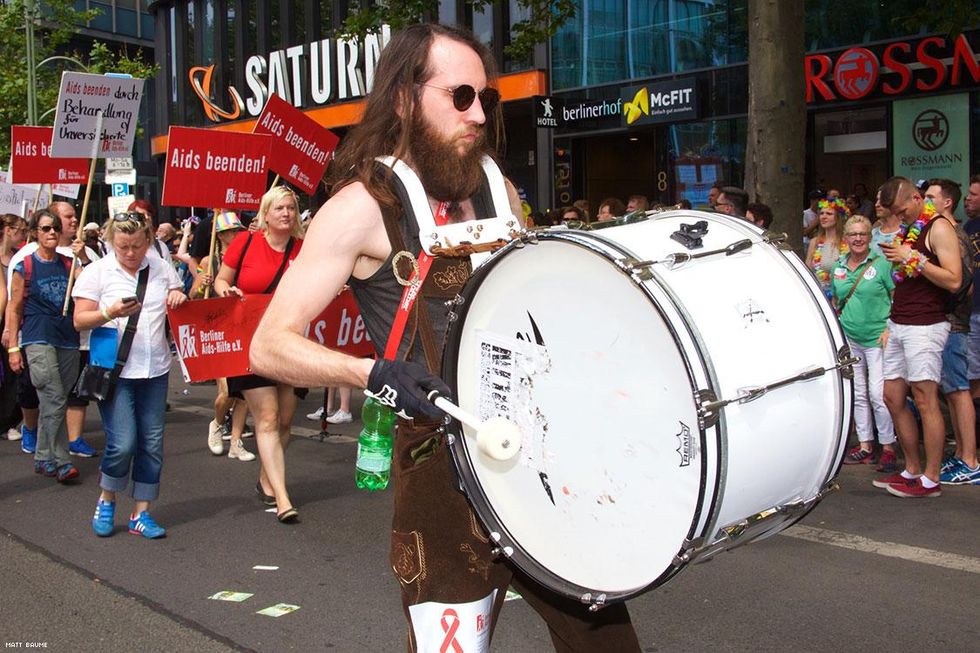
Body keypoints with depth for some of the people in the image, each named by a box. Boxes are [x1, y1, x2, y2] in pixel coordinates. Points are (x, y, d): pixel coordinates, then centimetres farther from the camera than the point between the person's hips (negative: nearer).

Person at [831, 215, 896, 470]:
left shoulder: (881, 264, -6)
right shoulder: (838, 267, 10)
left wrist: (890, 329, -14)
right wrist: (836, 328, 10)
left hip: (877, 338, -5)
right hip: (848, 339, 6)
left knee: (878, 394, -10)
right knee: (857, 395, 10)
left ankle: (888, 448, 3)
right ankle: (865, 446, 19)